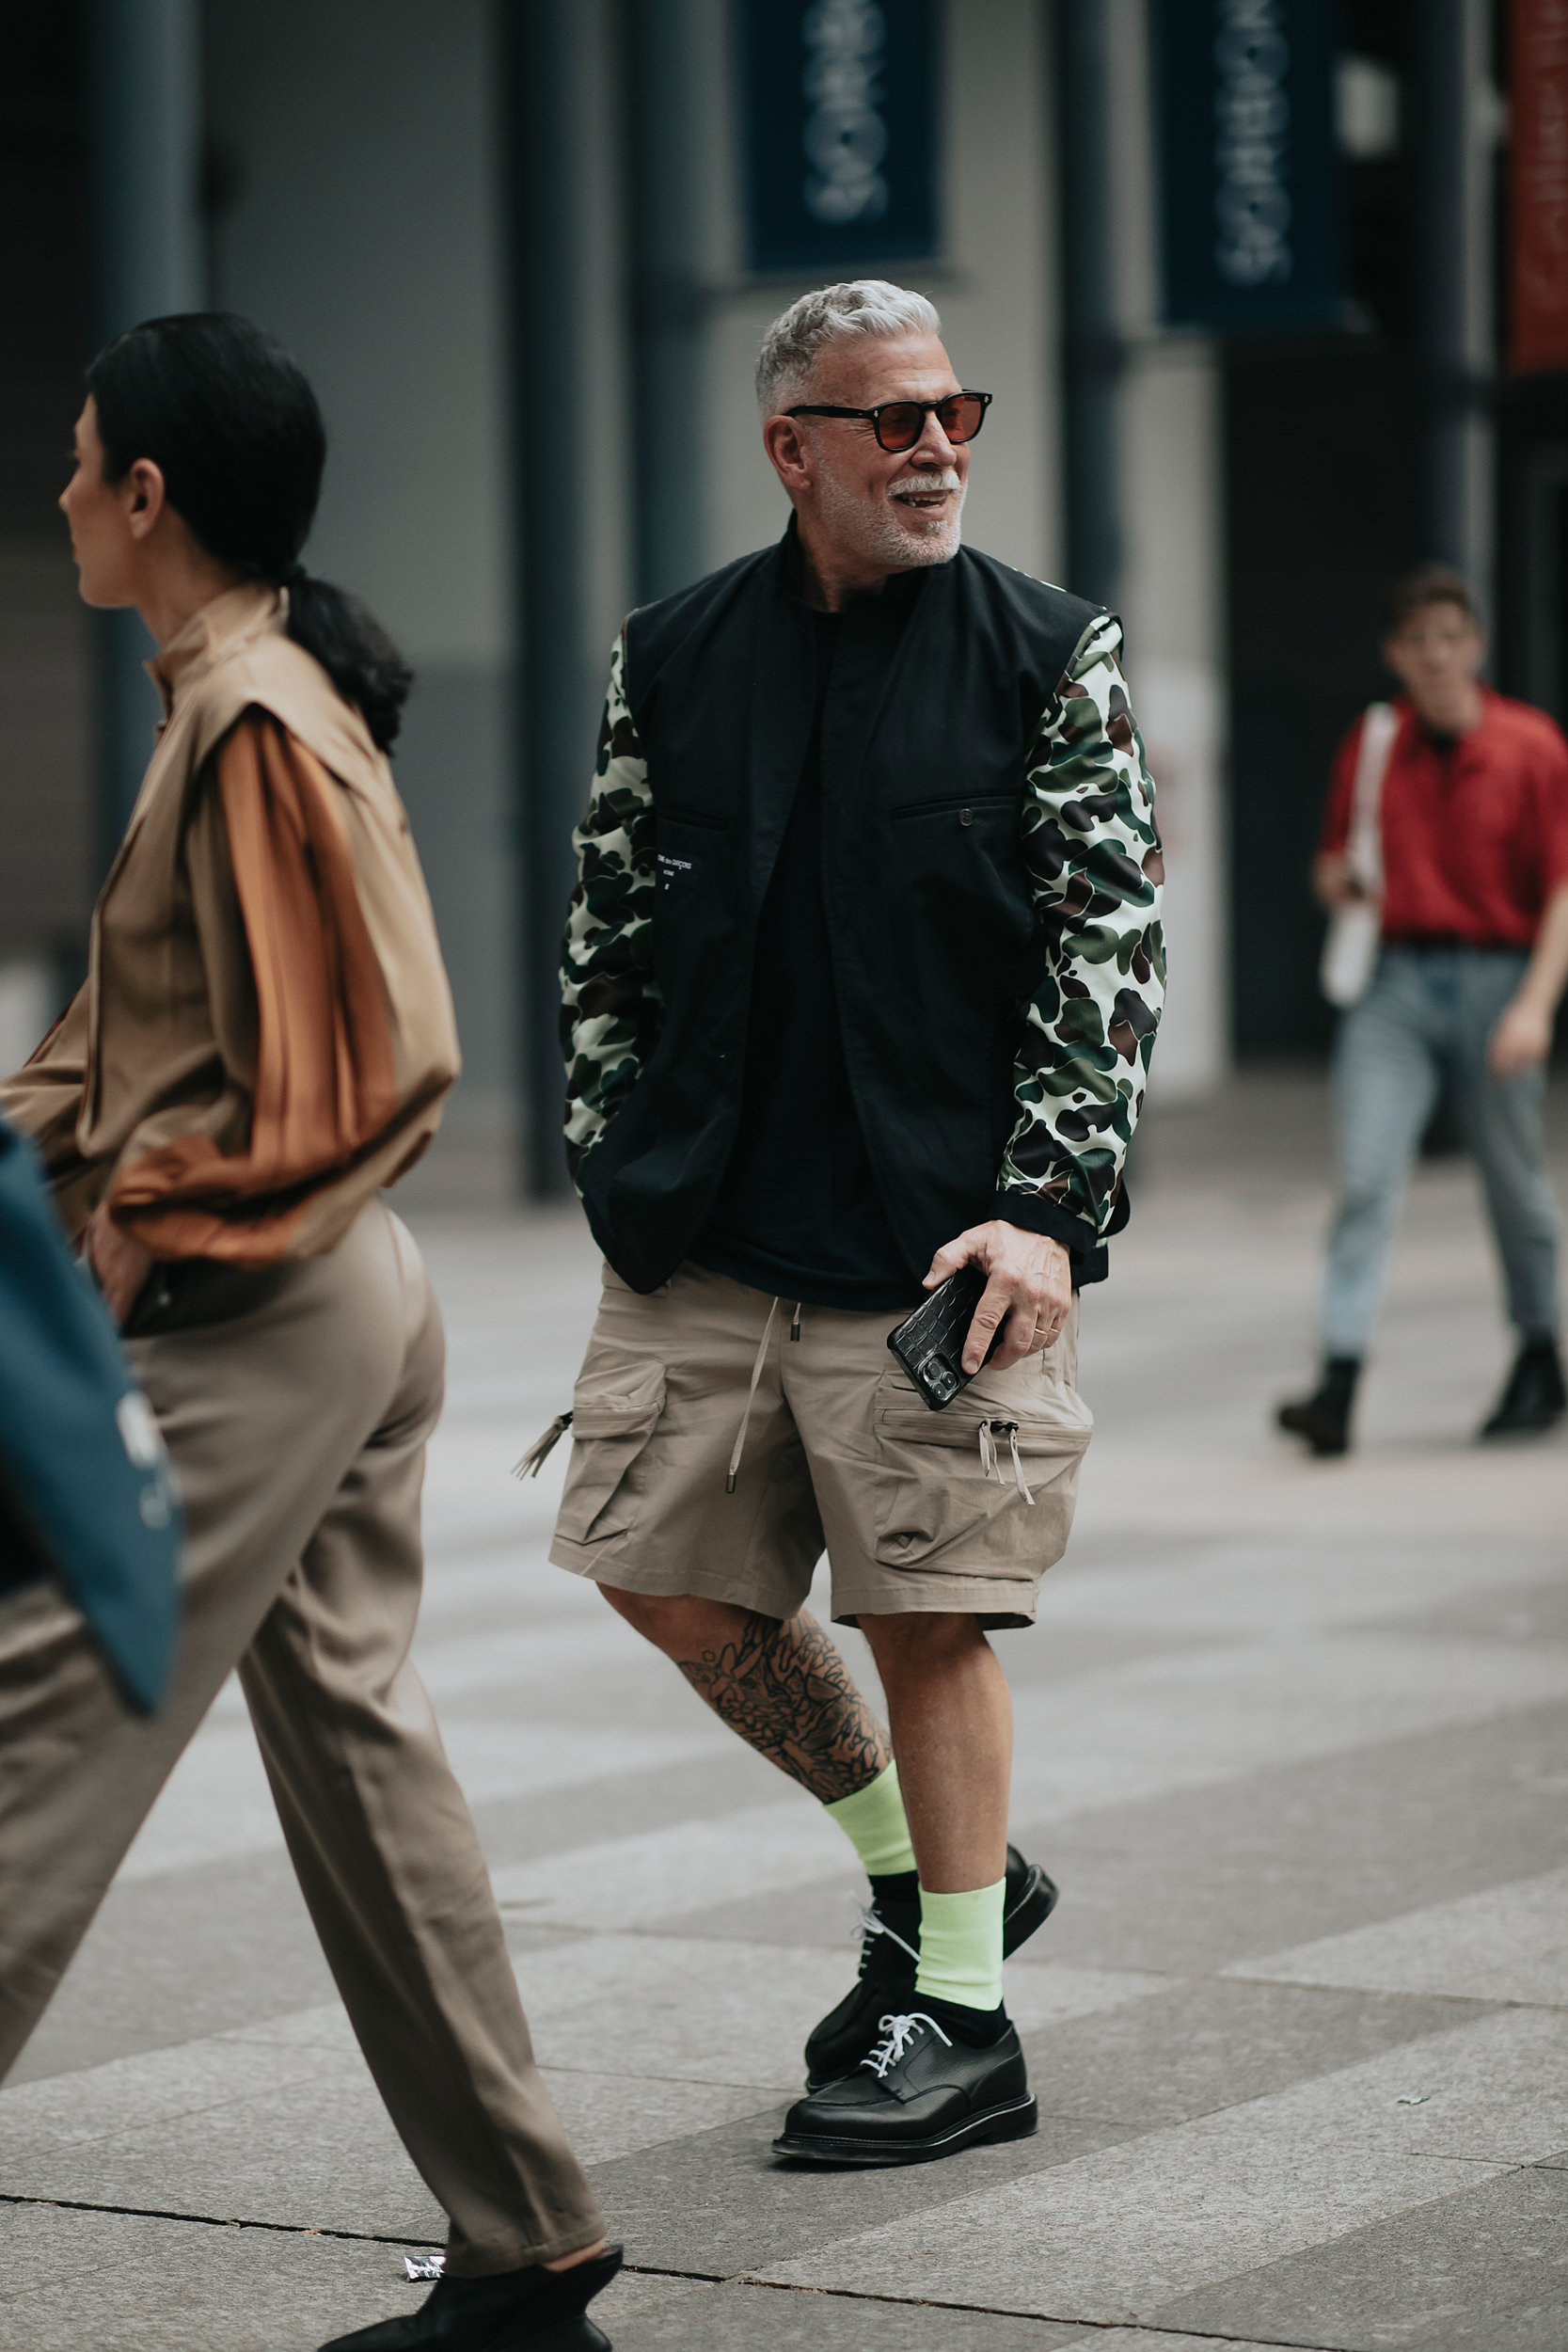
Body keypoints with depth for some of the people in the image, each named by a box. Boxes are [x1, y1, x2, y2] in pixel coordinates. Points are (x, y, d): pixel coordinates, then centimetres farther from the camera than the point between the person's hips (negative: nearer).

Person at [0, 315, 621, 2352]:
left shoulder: (258, 726, -16)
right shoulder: (245, 696, 14)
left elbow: (354, 1072, -20)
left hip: (254, 1323, -10)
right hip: (339, 1302, 10)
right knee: (353, 1747, 13)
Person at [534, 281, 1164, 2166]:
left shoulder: (1050, 659, -1)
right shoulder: (669, 657, 7)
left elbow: (1110, 948, -4)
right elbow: (610, 933, 13)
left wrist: (1042, 1211, -12)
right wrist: (617, 1172, 7)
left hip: (942, 1240, -4)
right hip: (703, 1235, 4)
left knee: (928, 1616, -1)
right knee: (665, 1575, 6)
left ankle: (958, 2018, 13)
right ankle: (923, 1868, 27)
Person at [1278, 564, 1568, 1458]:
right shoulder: (1369, 748, 9)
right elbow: (1337, 870, 20)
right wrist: (1336, 880, -5)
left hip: (1496, 980, -2)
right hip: (1396, 984, 2)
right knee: (1367, 1177, -11)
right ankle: (1339, 1385, -18)